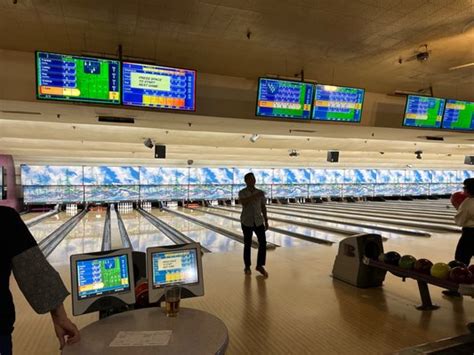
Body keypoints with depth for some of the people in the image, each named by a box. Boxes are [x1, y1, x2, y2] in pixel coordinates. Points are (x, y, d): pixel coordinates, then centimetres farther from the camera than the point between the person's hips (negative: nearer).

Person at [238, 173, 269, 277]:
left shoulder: (260, 192, 4)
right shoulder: (242, 192, -7)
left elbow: (263, 207, 7)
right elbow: (243, 202, -28)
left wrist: (266, 221, 6)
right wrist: (255, 196, -34)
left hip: (258, 221, 3)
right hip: (247, 222, -3)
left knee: (263, 242, -4)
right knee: (247, 244, 6)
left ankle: (260, 265, 10)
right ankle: (247, 267, 20)